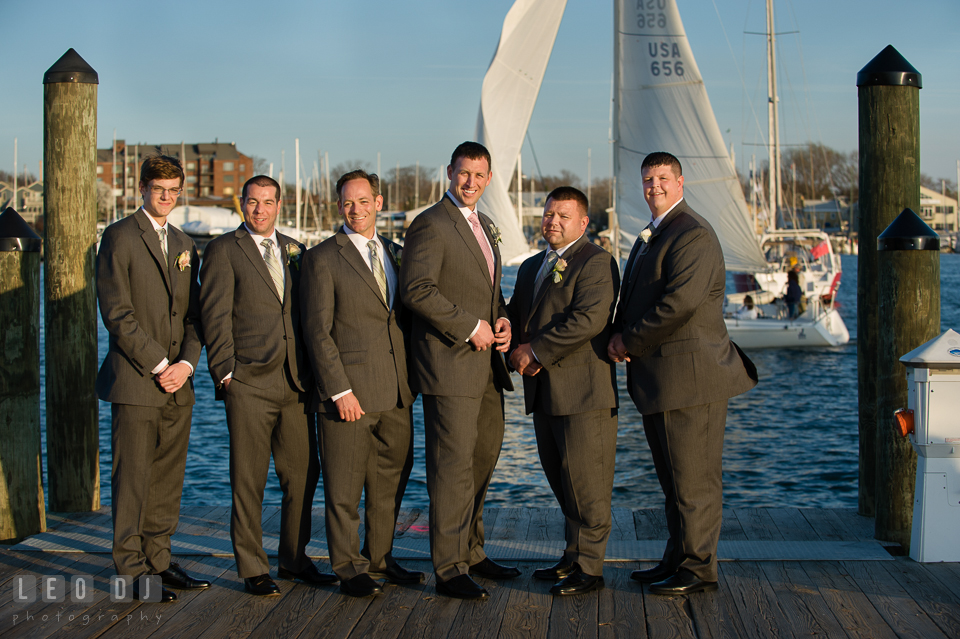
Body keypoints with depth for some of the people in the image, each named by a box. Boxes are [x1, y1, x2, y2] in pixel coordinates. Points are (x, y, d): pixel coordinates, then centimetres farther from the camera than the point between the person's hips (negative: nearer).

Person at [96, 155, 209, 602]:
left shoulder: (184, 244, 17)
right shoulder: (119, 237, -3)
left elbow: (193, 313, 14)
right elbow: (117, 312, -11)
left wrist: (186, 363, -3)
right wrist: (159, 365, -13)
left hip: (177, 382, 6)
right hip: (134, 380, -6)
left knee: (168, 478, 9)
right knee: (132, 477, -2)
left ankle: (159, 561, 17)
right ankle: (131, 571, 5)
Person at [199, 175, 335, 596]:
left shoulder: (294, 251, 16)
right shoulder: (224, 250, 0)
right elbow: (215, 316, -4)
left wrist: (311, 372, 10)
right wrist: (225, 373, -10)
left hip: (295, 383, 5)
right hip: (249, 384, -5)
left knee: (303, 475, 8)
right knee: (248, 482, 1)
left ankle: (294, 561, 22)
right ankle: (252, 569, 11)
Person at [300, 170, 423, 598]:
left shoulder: (395, 254, 15)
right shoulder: (322, 258, -3)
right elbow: (317, 331, -8)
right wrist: (340, 390, -14)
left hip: (397, 392, 6)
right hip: (350, 392, -5)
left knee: (391, 481, 12)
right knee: (344, 487, 2)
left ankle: (379, 557, 26)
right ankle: (348, 567, 14)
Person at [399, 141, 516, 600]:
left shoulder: (485, 226, 19)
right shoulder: (430, 224, -9)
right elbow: (417, 290, -18)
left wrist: (502, 320, 6)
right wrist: (470, 327, -16)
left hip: (486, 363, 9)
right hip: (449, 363, -9)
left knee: (484, 459, 13)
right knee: (454, 465, -7)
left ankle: (471, 553, 26)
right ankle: (449, 569, 0)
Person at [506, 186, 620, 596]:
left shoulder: (596, 263, -7)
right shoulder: (531, 267, 20)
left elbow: (588, 318, -19)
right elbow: (514, 315, 21)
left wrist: (537, 351, -16)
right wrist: (518, 351, -1)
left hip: (583, 391, -8)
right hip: (544, 393, 8)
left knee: (586, 483, -4)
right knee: (560, 481, 14)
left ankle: (588, 569, 4)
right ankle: (573, 557, 25)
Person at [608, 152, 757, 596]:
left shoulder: (693, 235, -13)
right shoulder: (649, 237, 20)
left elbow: (680, 302, -23)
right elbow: (632, 298, 22)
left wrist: (630, 342, -14)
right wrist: (621, 334, 0)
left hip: (689, 373, -10)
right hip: (658, 376, 10)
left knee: (693, 477, -4)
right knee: (673, 477, 16)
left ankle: (698, 569, 4)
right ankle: (678, 559, 25)